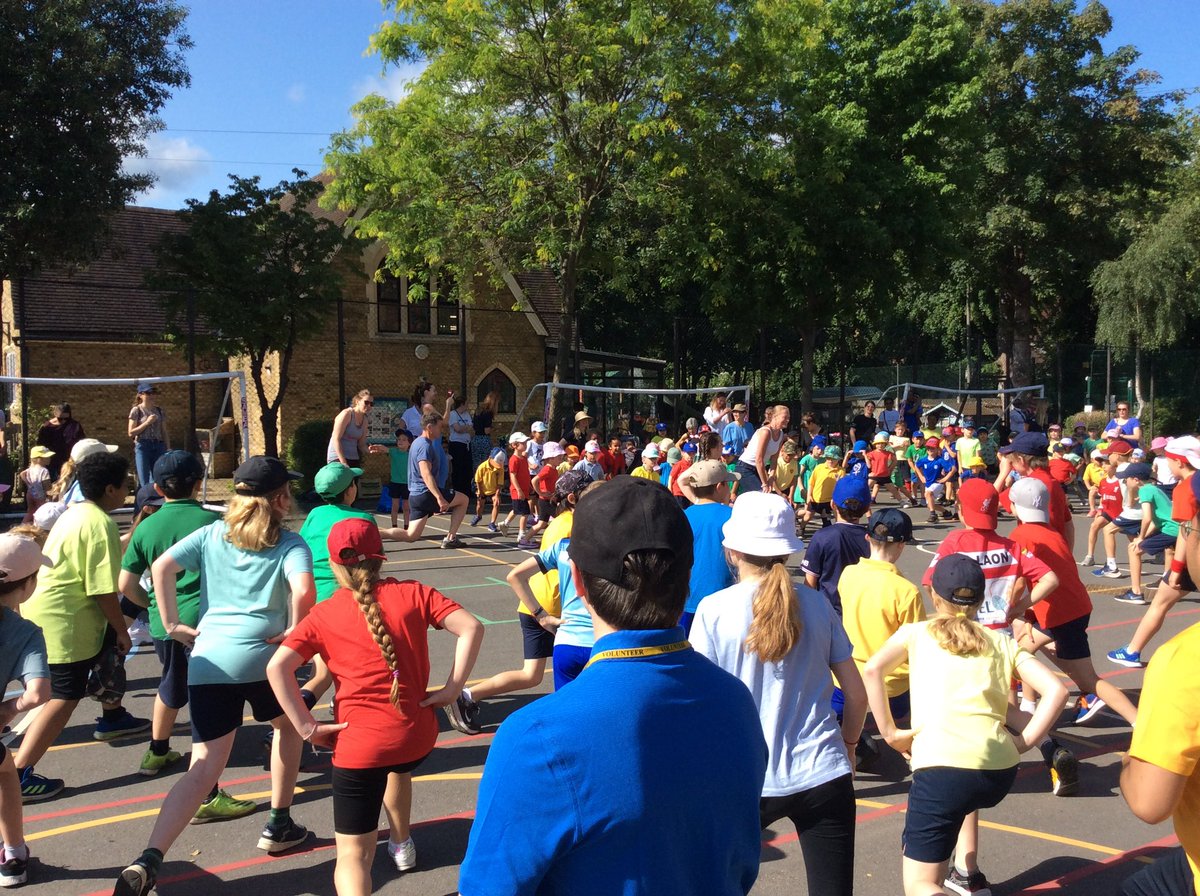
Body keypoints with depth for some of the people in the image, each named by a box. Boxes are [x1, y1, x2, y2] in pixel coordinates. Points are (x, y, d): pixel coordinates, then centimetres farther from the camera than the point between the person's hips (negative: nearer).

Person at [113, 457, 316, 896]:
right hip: (260, 656, -3)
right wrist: (293, 632, -3)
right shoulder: (289, 543, 4)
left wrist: (172, 624, 6)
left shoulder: (212, 534, 15)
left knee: (204, 769, 2)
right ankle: (278, 826, 31)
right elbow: (303, 591, -16)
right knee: (288, 725, 28)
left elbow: (161, 567, 2)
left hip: (207, 659, 3)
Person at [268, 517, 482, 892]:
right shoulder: (413, 594, 1)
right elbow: (471, 628, -8)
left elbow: (277, 668, -10)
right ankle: (401, 844, 56)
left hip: (359, 745, -3)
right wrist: (452, 689, -3)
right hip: (418, 736, 3)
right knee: (398, 767, 40)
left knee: (352, 856, 2)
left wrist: (307, 727, -8)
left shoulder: (323, 615, 1)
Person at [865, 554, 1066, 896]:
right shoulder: (1002, 642, 21)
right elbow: (1056, 690, 9)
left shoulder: (916, 632, 15)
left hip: (941, 767, -4)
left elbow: (872, 670, -2)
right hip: (1001, 772, 4)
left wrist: (890, 732, 4)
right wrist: (1024, 741, 11)